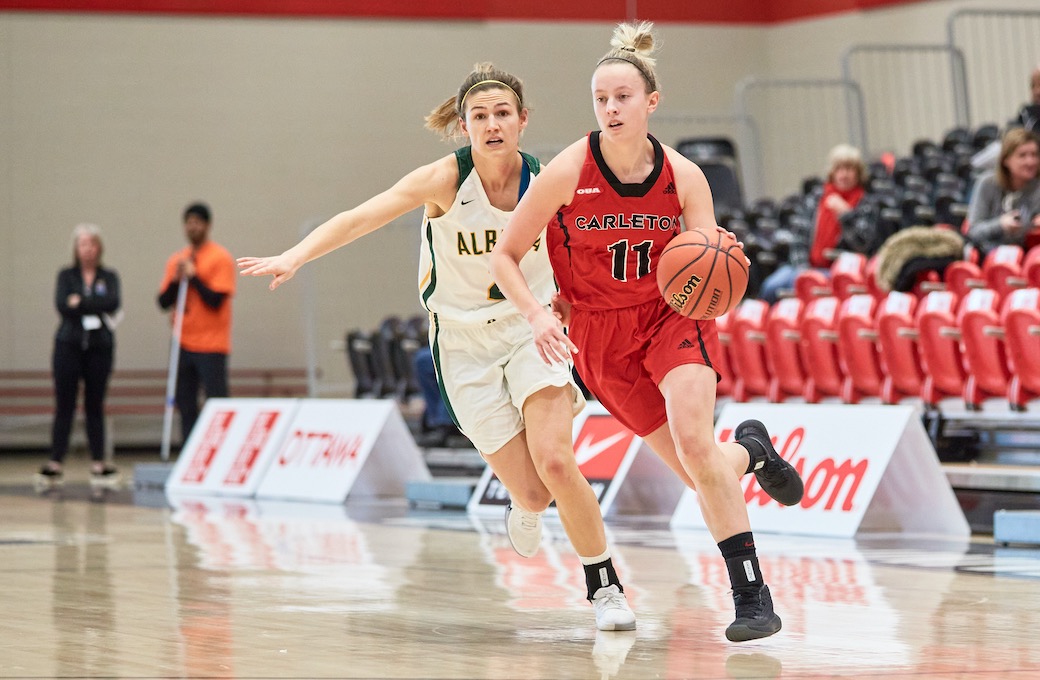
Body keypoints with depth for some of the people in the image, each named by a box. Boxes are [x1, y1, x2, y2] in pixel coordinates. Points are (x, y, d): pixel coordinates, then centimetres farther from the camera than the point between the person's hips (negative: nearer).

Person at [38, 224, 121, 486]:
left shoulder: (109, 277, 7)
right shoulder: (66, 276, 5)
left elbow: (113, 303, -12)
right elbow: (62, 305, -10)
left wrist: (80, 302, -12)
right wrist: (96, 308, -12)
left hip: (100, 347, 1)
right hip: (69, 346, -1)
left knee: (95, 405, 6)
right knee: (64, 405, -4)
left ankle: (98, 462, 9)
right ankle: (55, 463, -6)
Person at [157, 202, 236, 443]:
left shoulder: (220, 258, -4)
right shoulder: (177, 260, 13)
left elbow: (215, 300, -13)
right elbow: (163, 302, 9)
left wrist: (193, 275, -13)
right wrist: (176, 279, -7)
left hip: (211, 344, -6)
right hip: (183, 344, 6)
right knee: (185, 406, 5)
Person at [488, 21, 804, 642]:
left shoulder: (684, 177, -13)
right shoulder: (567, 173, -16)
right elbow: (505, 256, -7)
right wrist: (537, 315, -23)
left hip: (672, 315, 0)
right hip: (600, 336, 0)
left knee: (693, 440, -26)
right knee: (702, 473, -1)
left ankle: (752, 594, -19)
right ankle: (749, 451, 38)